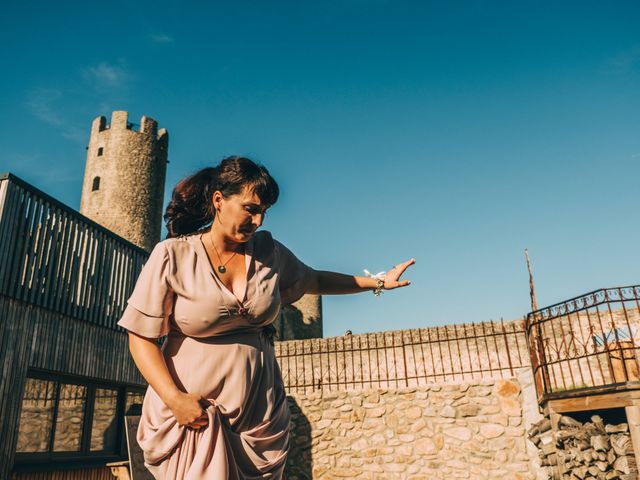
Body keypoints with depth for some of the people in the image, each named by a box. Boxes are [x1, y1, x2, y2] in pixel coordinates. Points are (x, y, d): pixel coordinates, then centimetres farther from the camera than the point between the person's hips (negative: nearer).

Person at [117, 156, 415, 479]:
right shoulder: (172, 256, -10)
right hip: (191, 411, -3)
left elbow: (314, 280, 18)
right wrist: (174, 399, -19)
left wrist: (376, 282, 16)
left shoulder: (268, 251, 2)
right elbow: (141, 338, -9)